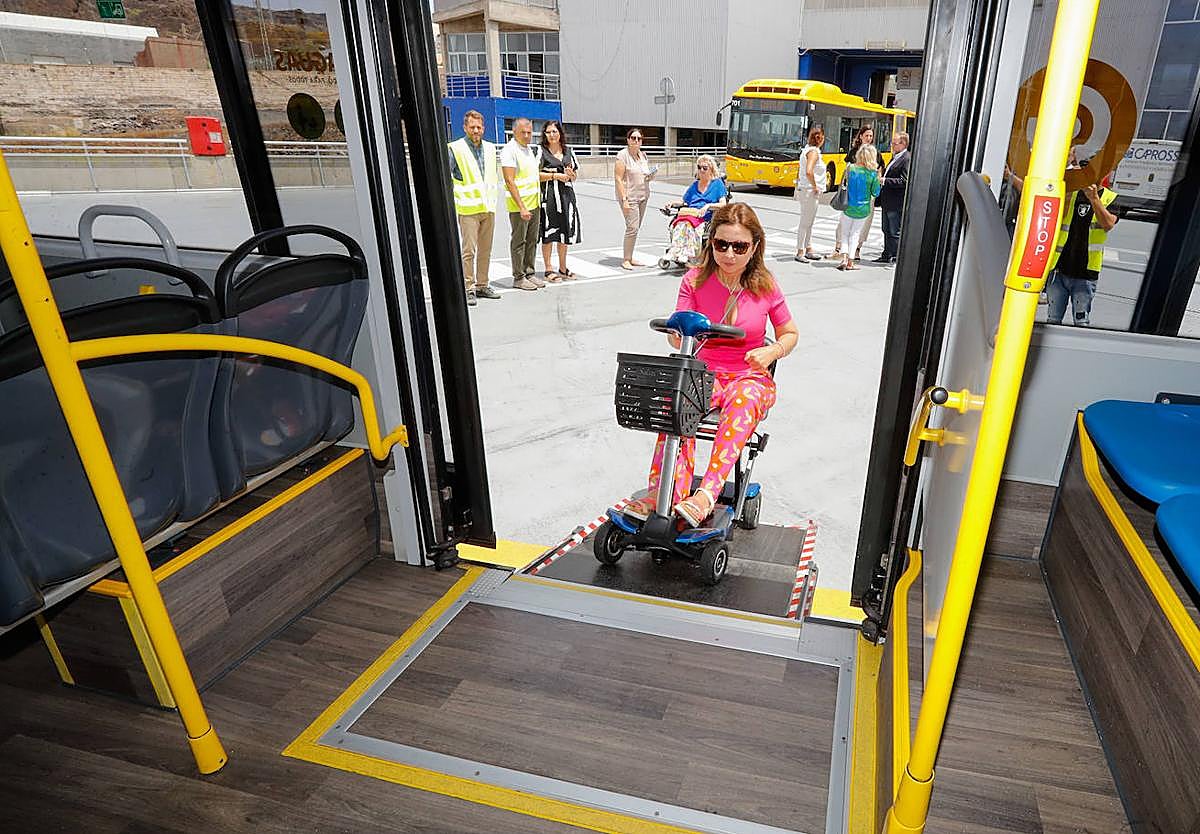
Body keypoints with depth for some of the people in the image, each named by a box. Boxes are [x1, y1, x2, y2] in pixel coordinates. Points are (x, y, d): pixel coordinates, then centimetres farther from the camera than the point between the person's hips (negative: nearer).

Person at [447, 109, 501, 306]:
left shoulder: (490, 148, 14)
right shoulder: (455, 149, -4)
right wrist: (455, 198, -8)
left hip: (488, 208, 6)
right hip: (468, 209, -5)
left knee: (485, 250, 9)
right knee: (469, 251, -7)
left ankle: (482, 285, 19)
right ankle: (468, 289, -2)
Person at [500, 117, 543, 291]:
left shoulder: (529, 149, 15)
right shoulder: (509, 150, -12)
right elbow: (510, 181, -19)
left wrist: (538, 201, 18)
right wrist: (522, 207, -23)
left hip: (534, 203, 8)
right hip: (518, 206, -8)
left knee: (532, 240, 11)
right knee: (519, 241, -1)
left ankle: (529, 273, 20)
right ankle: (518, 277, 5)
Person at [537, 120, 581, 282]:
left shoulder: (568, 151, 14)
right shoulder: (541, 151, -1)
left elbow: (574, 175, 20)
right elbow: (536, 174, -8)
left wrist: (570, 174, -2)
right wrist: (555, 175, -14)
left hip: (566, 194, 5)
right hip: (548, 195, -5)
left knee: (565, 232, 10)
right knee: (548, 234, -3)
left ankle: (563, 268, 21)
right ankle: (548, 270, 4)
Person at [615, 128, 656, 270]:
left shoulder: (643, 156, 14)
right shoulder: (623, 155, -8)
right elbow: (618, 179, -14)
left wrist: (650, 177, 1)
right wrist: (624, 199, -21)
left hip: (643, 196, 7)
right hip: (629, 196, -7)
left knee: (636, 228, 8)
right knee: (632, 227, -13)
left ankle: (630, 258, 16)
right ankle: (626, 260, -4)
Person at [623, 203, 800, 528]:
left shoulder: (765, 285, -1)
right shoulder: (695, 280, -1)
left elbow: (790, 333, 11)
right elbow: (677, 335, -7)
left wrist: (772, 351, -12)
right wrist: (680, 335, -32)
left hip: (750, 377, 0)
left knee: (744, 399, -38)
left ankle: (706, 494, -46)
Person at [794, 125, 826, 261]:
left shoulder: (808, 149, 13)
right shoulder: (813, 152, -16)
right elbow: (808, 172, -29)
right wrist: (815, 186, -18)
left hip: (807, 189, 10)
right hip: (809, 191, -10)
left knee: (809, 222, 16)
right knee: (805, 223, -5)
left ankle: (808, 250, 23)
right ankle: (800, 252, -1)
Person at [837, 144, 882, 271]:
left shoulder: (850, 168, -9)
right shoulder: (873, 173, -10)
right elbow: (875, 193, -3)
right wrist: (878, 178, 7)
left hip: (848, 207, 0)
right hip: (863, 210, 0)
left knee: (844, 233, 13)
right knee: (855, 234, 11)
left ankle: (844, 258, -3)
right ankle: (850, 262, 10)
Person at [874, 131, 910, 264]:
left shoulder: (907, 159, -14)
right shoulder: (895, 157, 16)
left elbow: (904, 181, -22)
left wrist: (885, 181, -23)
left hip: (897, 203, -10)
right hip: (887, 202, 10)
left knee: (895, 232, -2)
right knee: (887, 230, 15)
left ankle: (895, 257, 6)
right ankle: (887, 255, 23)